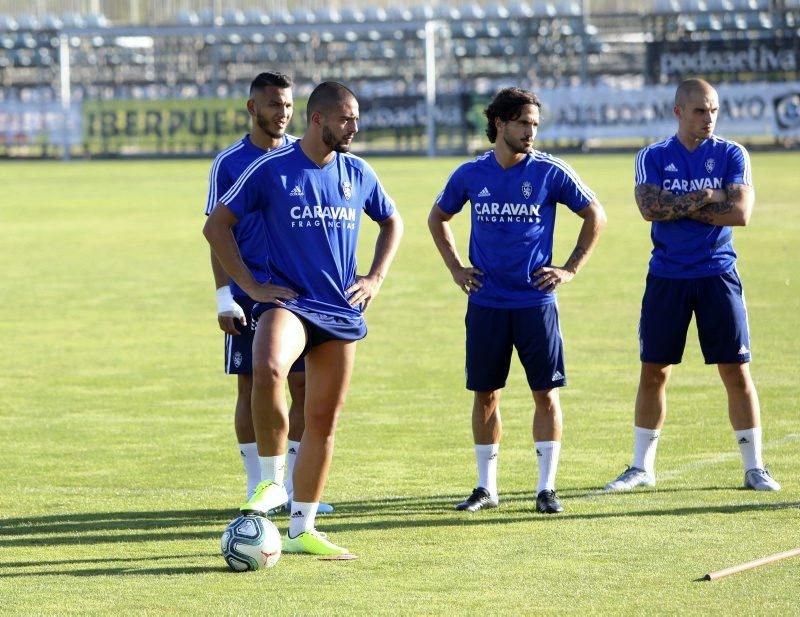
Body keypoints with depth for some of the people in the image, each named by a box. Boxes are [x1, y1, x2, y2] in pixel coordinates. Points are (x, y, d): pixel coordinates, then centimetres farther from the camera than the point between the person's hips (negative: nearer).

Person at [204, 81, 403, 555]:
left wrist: (376, 277, 10)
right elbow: (216, 226, -1)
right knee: (267, 370, -36)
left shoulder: (358, 174, 7)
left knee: (324, 421, 6)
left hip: (341, 313, 5)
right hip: (288, 301, -5)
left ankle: (302, 530, 18)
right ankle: (273, 480, -20)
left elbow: (392, 222, 25)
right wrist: (251, 286, -6)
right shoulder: (272, 169, -6)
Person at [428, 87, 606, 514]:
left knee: (546, 391, -4)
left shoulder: (550, 172, -3)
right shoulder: (471, 175, 2)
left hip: (536, 299, -2)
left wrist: (571, 269, 1)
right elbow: (438, 218, 20)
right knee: (484, 394, 5)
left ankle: (547, 487, 2)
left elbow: (595, 216, 6)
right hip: (486, 301, 2)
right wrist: (455, 268, 11)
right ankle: (487, 487, 14)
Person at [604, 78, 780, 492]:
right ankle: (642, 467, 15)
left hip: (717, 275, -1)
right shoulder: (653, 158, 3)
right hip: (666, 277, 1)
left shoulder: (731, 155, 1)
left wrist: (679, 207, -12)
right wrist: (704, 199, -15)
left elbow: (740, 212, -12)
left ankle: (754, 467, 6)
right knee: (653, 372, 5)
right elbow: (650, 208, -14)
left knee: (736, 370, -2)